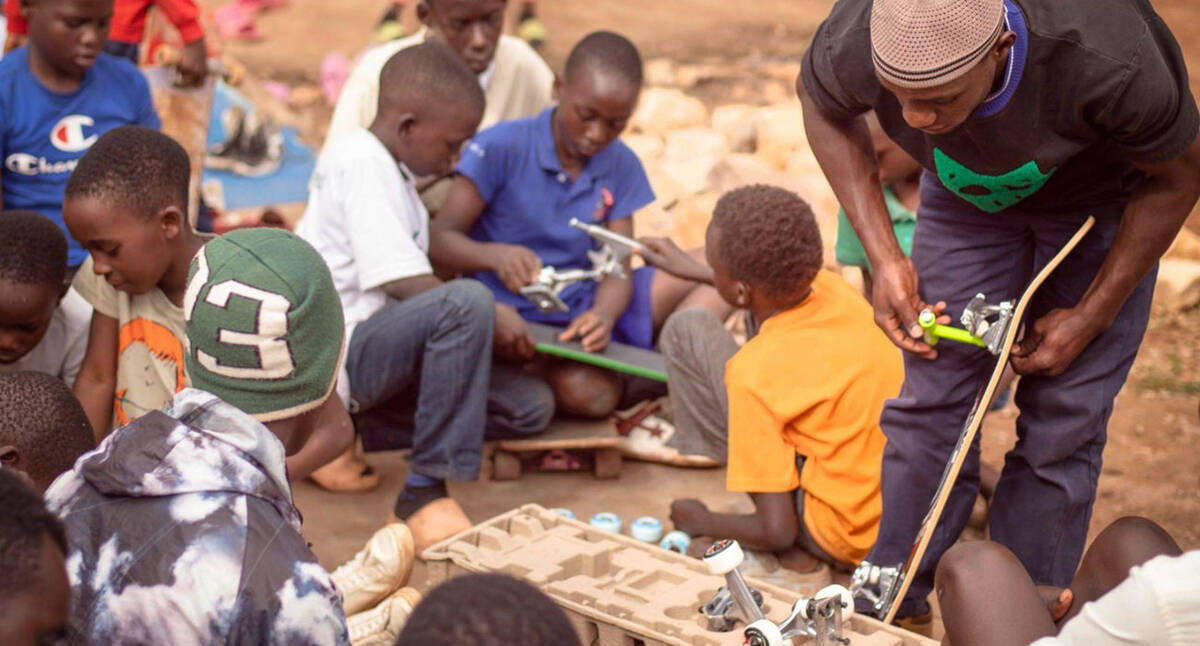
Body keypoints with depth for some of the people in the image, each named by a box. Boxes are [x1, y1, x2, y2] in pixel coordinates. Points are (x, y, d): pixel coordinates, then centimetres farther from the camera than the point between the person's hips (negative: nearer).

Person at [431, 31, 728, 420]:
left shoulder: (621, 166, 3)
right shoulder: (501, 148, -13)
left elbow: (617, 268, -2)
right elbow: (439, 239, -17)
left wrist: (603, 315, -26)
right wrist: (496, 255, -39)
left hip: (585, 308, 6)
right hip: (519, 319, -5)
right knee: (586, 392, -35)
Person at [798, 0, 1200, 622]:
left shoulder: (1108, 61, -43)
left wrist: (1091, 317, -13)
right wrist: (884, 258, -14)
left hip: (1103, 195, -2)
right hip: (968, 192, 2)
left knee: (1062, 421, -4)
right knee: (932, 398, -3)